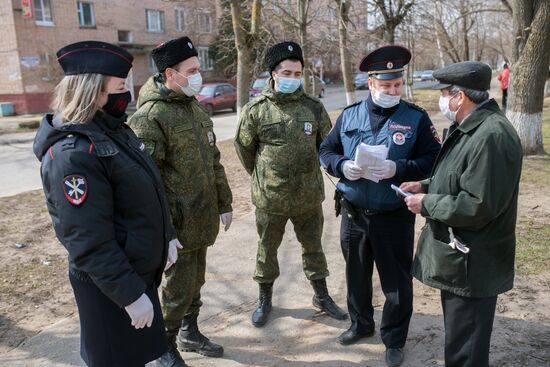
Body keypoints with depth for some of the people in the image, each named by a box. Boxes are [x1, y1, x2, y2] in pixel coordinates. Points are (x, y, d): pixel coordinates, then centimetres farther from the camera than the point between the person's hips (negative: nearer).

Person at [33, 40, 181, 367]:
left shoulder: (115, 130, 5)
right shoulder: (73, 153, -26)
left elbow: (149, 193, 14)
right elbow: (89, 241, -27)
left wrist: (168, 236, 14)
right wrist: (130, 294, -23)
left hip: (140, 270, 9)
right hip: (111, 285, -9)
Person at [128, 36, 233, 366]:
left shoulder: (197, 108, 10)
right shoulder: (150, 116, -17)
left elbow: (213, 161, 16)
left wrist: (224, 203, 16)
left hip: (204, 220, 7)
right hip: (178, 224, -7)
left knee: (196, 281, 20)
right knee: (179, 288, 5)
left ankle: (190, 332, 40)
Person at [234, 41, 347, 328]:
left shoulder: (313, 107, -3)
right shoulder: (255, 109, -8)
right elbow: (244, 147, 4)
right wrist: (261, 176, 9)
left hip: (309, 196, 2)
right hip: (270, 197, -1)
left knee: (313, 246, 17)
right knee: (267, 249, 14)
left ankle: (321, 296, 36)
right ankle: (265, 299, 34)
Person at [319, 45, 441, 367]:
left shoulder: (416, 117, -6)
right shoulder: (349, 115, 2)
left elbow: (433, 159, -9)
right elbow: (326, 151, 6)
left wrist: (398, 169, -24)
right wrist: (342, 166, -15)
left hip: (395, 216, -3)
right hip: (354, 213, 3)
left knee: (397, 281, 9)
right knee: (356, 274, 20)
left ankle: (395, 340, 30)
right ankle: (361, 324, 43)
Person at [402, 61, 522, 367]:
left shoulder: (491, 136, -26)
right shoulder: (471, 128, 9)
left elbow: (478, 206, -29)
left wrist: (427, 203, -17)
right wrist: (426, 185, 5)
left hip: (471, 264, -10)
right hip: (458, 256, 10)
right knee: (460, 336, 27)